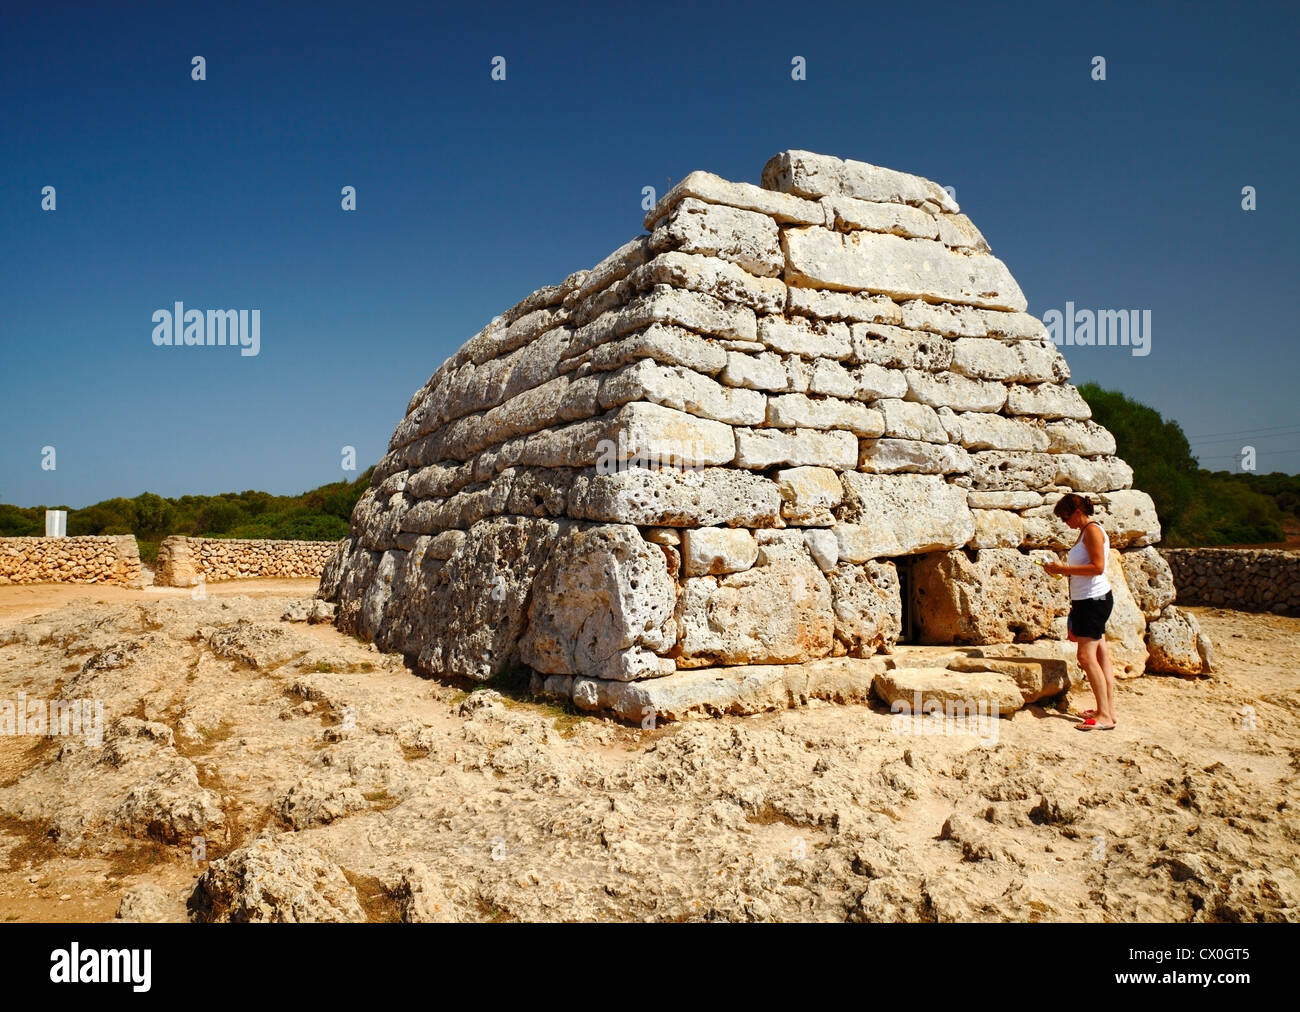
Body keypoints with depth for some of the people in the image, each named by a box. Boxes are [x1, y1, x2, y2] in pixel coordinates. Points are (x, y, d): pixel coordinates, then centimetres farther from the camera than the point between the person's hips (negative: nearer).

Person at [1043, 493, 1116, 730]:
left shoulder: (1092, 530, -12)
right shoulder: (1085, 532, 17)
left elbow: (1097, 567, -21)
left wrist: (1064, 568, -18)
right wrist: (1062, 571, 8)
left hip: (1095, 599, -10)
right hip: (1087, 600, 10)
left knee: (1087, 656, -12)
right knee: (1101, 656, 10)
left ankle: (1105, 716, -11)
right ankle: (1108, 710, 15)